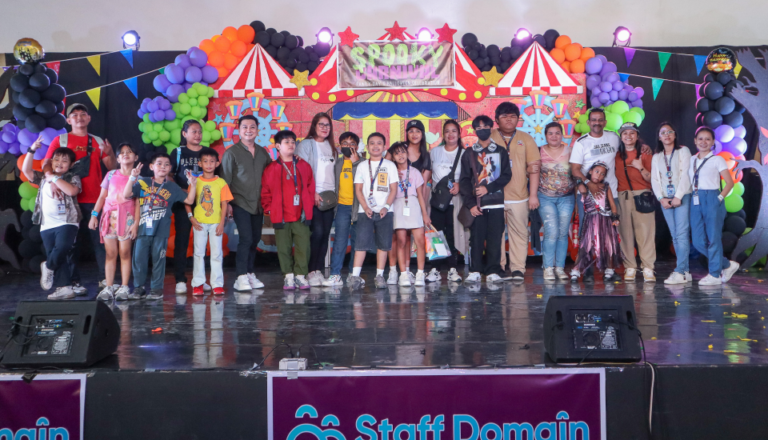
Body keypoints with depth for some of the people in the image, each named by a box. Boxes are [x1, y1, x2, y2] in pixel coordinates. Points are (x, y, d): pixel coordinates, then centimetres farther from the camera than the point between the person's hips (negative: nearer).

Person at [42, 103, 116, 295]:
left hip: (94, 200, 2)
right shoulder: (60, 140, 6)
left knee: (100, 239, 1)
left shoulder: (98, 142, 13)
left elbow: (112, 168, 9)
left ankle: (104, 279, 6)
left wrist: (110, 154, -11)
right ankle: (74, 281, 6)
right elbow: (46, 164, -2)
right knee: (72, 241, 1)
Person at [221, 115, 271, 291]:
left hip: (258, 204, 5)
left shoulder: (262, 152, 12)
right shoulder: (232, 152, -1)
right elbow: (225, 180, -3)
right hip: (240, 203, -5)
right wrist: (227, 203, -9)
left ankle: (250, 273, 20)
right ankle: (241, 277, -8)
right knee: (246, 239, -13)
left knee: (255, 239, 8)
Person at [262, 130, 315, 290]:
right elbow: (266, 192, 6)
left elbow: (310, 186, 14)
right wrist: (270, 209, 1)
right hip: (281, 216, -1)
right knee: (284, 247, 4)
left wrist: (309, 205, 8)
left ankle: (301, 275, 10)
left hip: (302, 215, 1)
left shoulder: (303, 166, 8)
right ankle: (288, 276, 15)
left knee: (303, 246, 0)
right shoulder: (272, 169, 2)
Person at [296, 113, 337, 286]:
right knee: (317, 232, -12)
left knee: (325, 234, 2)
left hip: (329, 196, 5)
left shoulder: (332, 147, 20)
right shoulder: (306, 144, 1)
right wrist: (312, 193, -13)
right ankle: (312, 271, -5)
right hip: (312, 196, -5)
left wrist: (336, 192, 9)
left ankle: (319, 270, 8)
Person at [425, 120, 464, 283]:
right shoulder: (434, 152, 12)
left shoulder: (464, 154, 4)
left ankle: (452, 269, 6)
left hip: (454, 199, -1)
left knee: (452, 233, -3)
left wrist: (459, 185, -15)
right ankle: (435, 269, 2)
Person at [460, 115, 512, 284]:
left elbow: (506, 175, 3)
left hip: (496, 202, 0)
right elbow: (464, 181, 5)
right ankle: (474, 271, 4)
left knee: (495, 238, -1)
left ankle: (493, 272, 5)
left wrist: (488, 188, -10)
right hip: (477, 204, 0)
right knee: (476, 237, -3)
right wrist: (470, 204, -6)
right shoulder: (468, 154, 10)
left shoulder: (501, 152, 11)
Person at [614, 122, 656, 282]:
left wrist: (641, 168, -9)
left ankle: (648, 269, -6)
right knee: (625, 232, -3)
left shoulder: (645, 154, 8)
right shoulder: (617, 156, 13)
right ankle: (630, 268, 3)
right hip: (622, 197, 2)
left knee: (645, 232, -7)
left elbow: (651, 179, 5)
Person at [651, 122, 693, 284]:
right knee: (675, 236, 2)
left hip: (682, 197, -5)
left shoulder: (683, 151, 4)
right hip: (665, 199, 5)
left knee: (682, 234, -12)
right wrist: (661, 198, -3)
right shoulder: (656, 156, 17)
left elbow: (685, 175, -5)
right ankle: (685, 272, 5)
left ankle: (680, 272, -14)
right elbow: (654, 179, 11)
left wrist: (678, 197, -13)